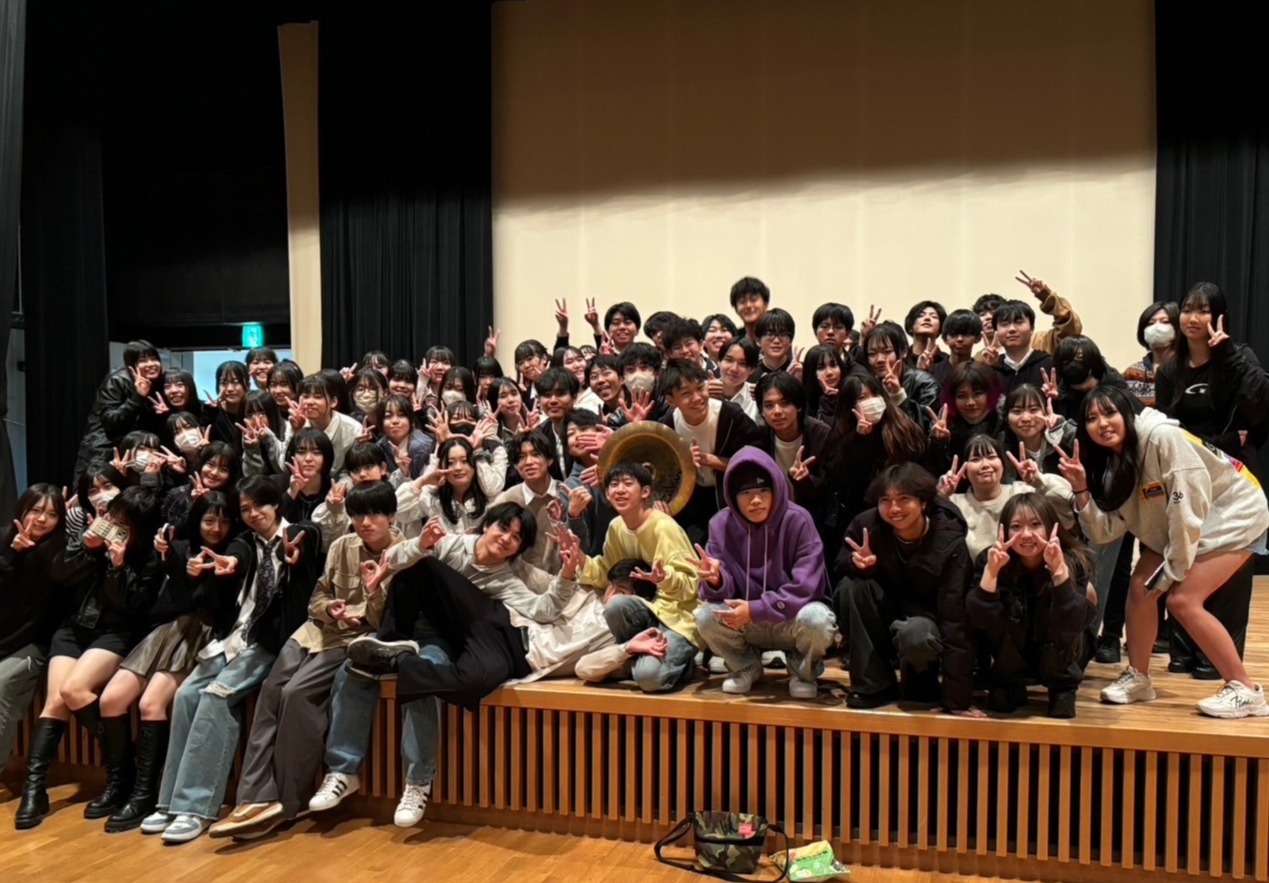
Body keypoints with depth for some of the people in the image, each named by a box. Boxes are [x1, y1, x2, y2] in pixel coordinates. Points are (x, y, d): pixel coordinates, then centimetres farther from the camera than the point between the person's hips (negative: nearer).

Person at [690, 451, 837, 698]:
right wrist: (716, 580, -34)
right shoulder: (721, 524, -9)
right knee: (705, 617, -26)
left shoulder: (797, 521, -18)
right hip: (749, 626, 2)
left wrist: (755, 610, -28)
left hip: (793, 618, -2)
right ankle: (746, 667, 6)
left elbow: (806, 587, -21)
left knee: (817, 619, -36)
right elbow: (724, 591, -9)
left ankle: (802, 671, 1)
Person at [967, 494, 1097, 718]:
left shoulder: (1074, 561, -22)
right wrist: (991, 570, -42)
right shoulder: (990, 560, -19)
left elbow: (1072, 622, -36)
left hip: (1062, 656, -1)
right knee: (1005, 607, -28)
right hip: (1013, 657, 1)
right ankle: (1008, 685, -3)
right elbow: (980, 619, -30)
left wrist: (1059, 569, -47)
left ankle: (1063, 689, -8)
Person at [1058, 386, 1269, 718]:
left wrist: (1175, 566, -20)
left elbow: (1191, 502, -28)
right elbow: (1105, 530, -7)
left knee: (1183, 600, -17)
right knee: (1140, 587, -3)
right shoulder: (1109, 464, -5)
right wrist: (1081, 489, -22)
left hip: (1233, 513, -7)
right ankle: (1138, 678, 14)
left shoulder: (1162, 437, -28)